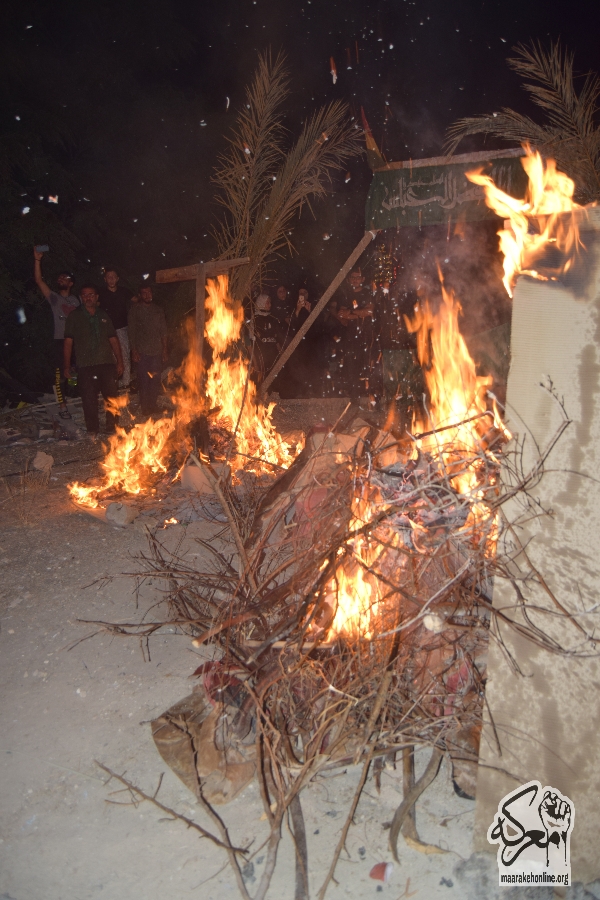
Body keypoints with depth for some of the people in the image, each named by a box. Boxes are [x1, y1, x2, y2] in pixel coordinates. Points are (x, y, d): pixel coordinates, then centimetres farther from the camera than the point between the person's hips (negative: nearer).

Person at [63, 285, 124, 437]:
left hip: (107, 363, 2)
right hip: (85, 366, -2)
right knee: (89, 400, 1)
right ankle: (92, 430, 13)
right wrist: (67, 366, 0)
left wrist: (120, 361, 8)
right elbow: (68, 342, 4)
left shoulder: (103, 316, 15)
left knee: (112, 397, 1)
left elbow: (113, 339, 15)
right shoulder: (75, 316, 7)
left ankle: (112, 428, 15)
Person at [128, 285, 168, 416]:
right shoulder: (135, 309, 4)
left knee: (155, 381, 1)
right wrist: (134, 350, -7)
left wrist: (164, 350, 7)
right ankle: (145, 409, 7)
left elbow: (163, 331, 13)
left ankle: (152, 408, 14)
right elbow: (131, 330, 0)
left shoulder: (158, 310, 13)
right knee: (144, 381, -3)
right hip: (142, 352, -3)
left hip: (156, 351, 3)